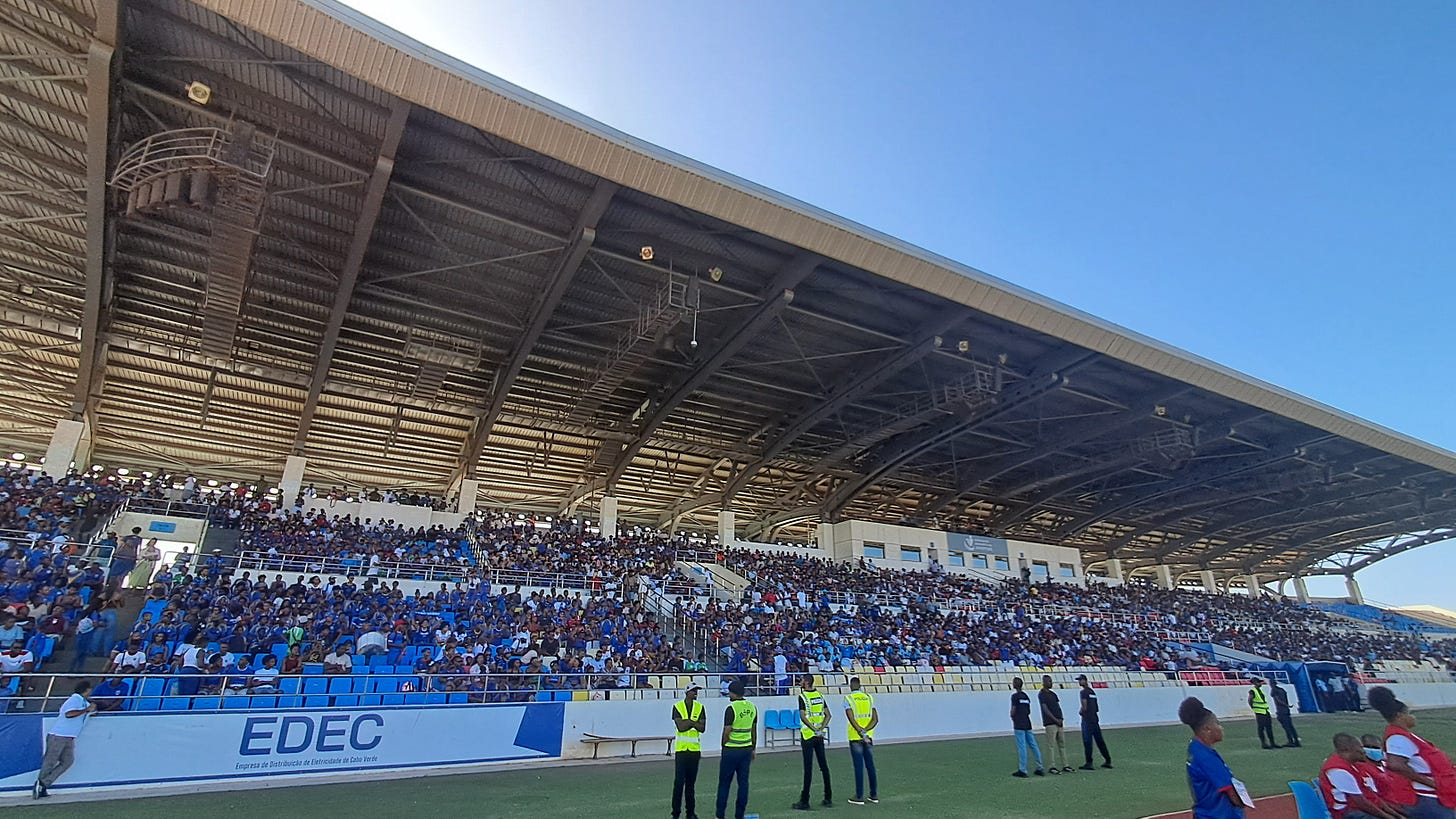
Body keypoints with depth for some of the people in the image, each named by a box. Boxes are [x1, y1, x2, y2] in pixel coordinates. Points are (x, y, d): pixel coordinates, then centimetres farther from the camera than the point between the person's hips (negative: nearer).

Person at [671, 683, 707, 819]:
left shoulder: (700, 707, 4)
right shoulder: (677, 707, -5)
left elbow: (702, 728, -5)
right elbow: (681, 727, -15)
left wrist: (688, 721, -13)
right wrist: (694, 722, -8)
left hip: (695, 749, 3)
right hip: (681, 749, -3)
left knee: (691, 782, 10)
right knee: (679, 782, -4)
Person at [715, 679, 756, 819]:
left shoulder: (731, 709, -16)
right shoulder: (752, 707, 4)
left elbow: (727, 732, -13)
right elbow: (754, 730, 11)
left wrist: (723, 747, 1)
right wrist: (754, 749, 19)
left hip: (731, 749, -5)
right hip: (747, 749, 5)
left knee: (724, 783, 7)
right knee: (743, 782, 9)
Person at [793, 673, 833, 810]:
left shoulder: (803, 696, -11)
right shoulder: (819, 695, 8)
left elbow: (803, 717, -20)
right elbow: (827, 715, 6)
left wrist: (815, 729, -19)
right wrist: (821, 728, -3)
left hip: (808, 735, -6)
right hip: (820, 736, 6)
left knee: (808, 768, -3)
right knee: (824, 765, 13)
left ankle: (804, 801, 3)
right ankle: (828, 798, 20)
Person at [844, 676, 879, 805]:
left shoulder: (848, 698, -5)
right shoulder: (869, 698, 8)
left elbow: (851, 719, -16)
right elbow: (875, 719, 0)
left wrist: (860, 732, -19)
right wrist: (866, 730, -9)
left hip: (855, 737, -4)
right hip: (869, 736, 4)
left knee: (859, 767, 0)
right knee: (870, 766, 12)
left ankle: (859, 797, 4)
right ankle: (874, 795, 18)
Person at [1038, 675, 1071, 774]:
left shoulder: (1053, 693, 17)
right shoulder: (1041, 694, -6)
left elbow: (1058, 707, 15)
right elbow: (1045, 709, -11)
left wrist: (1061, 718, -1)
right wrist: (1055, 719, -15)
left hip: (1059, 722, 8)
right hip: (1050, 723, -7)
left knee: (1062, 744, 10)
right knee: (1051, 745, -5)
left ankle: (1065, 765, 16)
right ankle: (1053, 766, -1)